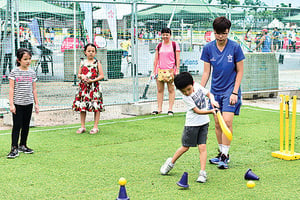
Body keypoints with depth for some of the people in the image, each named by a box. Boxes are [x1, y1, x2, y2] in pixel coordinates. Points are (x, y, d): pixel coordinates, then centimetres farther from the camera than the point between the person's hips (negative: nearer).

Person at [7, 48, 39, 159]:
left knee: (26, 125, 11)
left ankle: (23, 145, 24)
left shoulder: (32, 72, 7)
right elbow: (11, 89, -6)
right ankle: (14, 148, -2)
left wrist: (36, 103, 10)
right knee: (17, 125, -4)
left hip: (28, 103, 4)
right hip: (17, 103, -4)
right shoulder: (14, 72, -5)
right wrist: (11, 104, -11)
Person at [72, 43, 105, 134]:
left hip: (94, 87, -3)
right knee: (82, 107, 4)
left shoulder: (97, 63, 2)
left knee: (96, 107, -3)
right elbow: (79, 74, 14)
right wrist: (81, 76, -9)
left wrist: (93, 80, -15)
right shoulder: (82, 62, 12)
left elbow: (101, 75, -2)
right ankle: (83, 127, 14)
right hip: (83, 86, 3)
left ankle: (95, 127, 6)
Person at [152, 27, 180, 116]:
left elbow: (177, 59, 2)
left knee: (171, 89, -2)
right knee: (159, 90, 3)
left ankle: (170, 109, 2)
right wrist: (154, 71, 10)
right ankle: (159, 108, 9)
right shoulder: (159, 46, 13)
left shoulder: (174, 45, 3)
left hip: (171, 70, -3)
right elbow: (156, 59, 15)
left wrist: (177, 70, -6)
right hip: (160, 70, 3)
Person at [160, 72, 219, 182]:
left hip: (204, 122, 3)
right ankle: (171, 163, 30)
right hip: (192, 124, -3)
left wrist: (212, 100, -12)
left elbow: (209, 93, 9)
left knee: (202, 146, -5)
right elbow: (197, 111, -23)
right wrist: (210, 111, -35)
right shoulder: (186, 98, -20)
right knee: (185, 147, 7)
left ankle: (202, 172, -4)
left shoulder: (197, 86, -5)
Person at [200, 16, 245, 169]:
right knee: (217, 124, 7)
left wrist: (235, 92, -9)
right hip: (215, 91, 4)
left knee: (227, 121, -13)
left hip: (230, 90, -3)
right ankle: (222, 153, 20)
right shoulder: (208, 48, -1)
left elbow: (240, 71, -3)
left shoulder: (235, 47, -9)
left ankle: (224, 156, -6)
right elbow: (206, 72, 6)